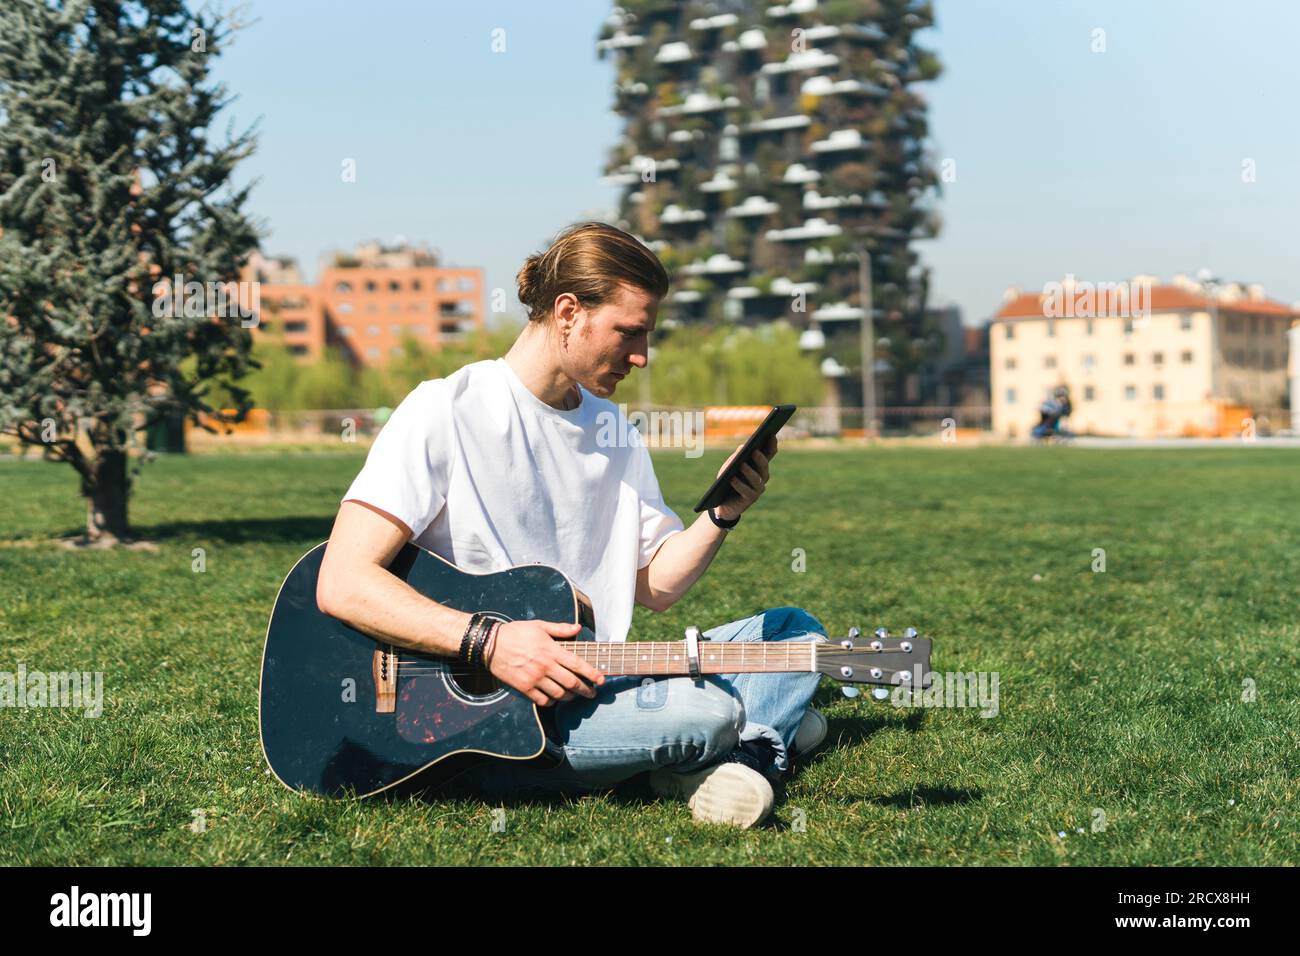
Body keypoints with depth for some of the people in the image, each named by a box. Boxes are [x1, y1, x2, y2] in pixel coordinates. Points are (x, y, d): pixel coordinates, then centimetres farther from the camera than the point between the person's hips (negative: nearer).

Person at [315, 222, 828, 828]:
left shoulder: (615, 430, 13)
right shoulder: (448, 410, -11)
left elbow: (657, 586, 16)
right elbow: (342, 583, -18)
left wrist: (723, 515, -2)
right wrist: (490, 643, -27)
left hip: (591, 682, 8)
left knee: (796, 630, 6)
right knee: (708, 712, -29)